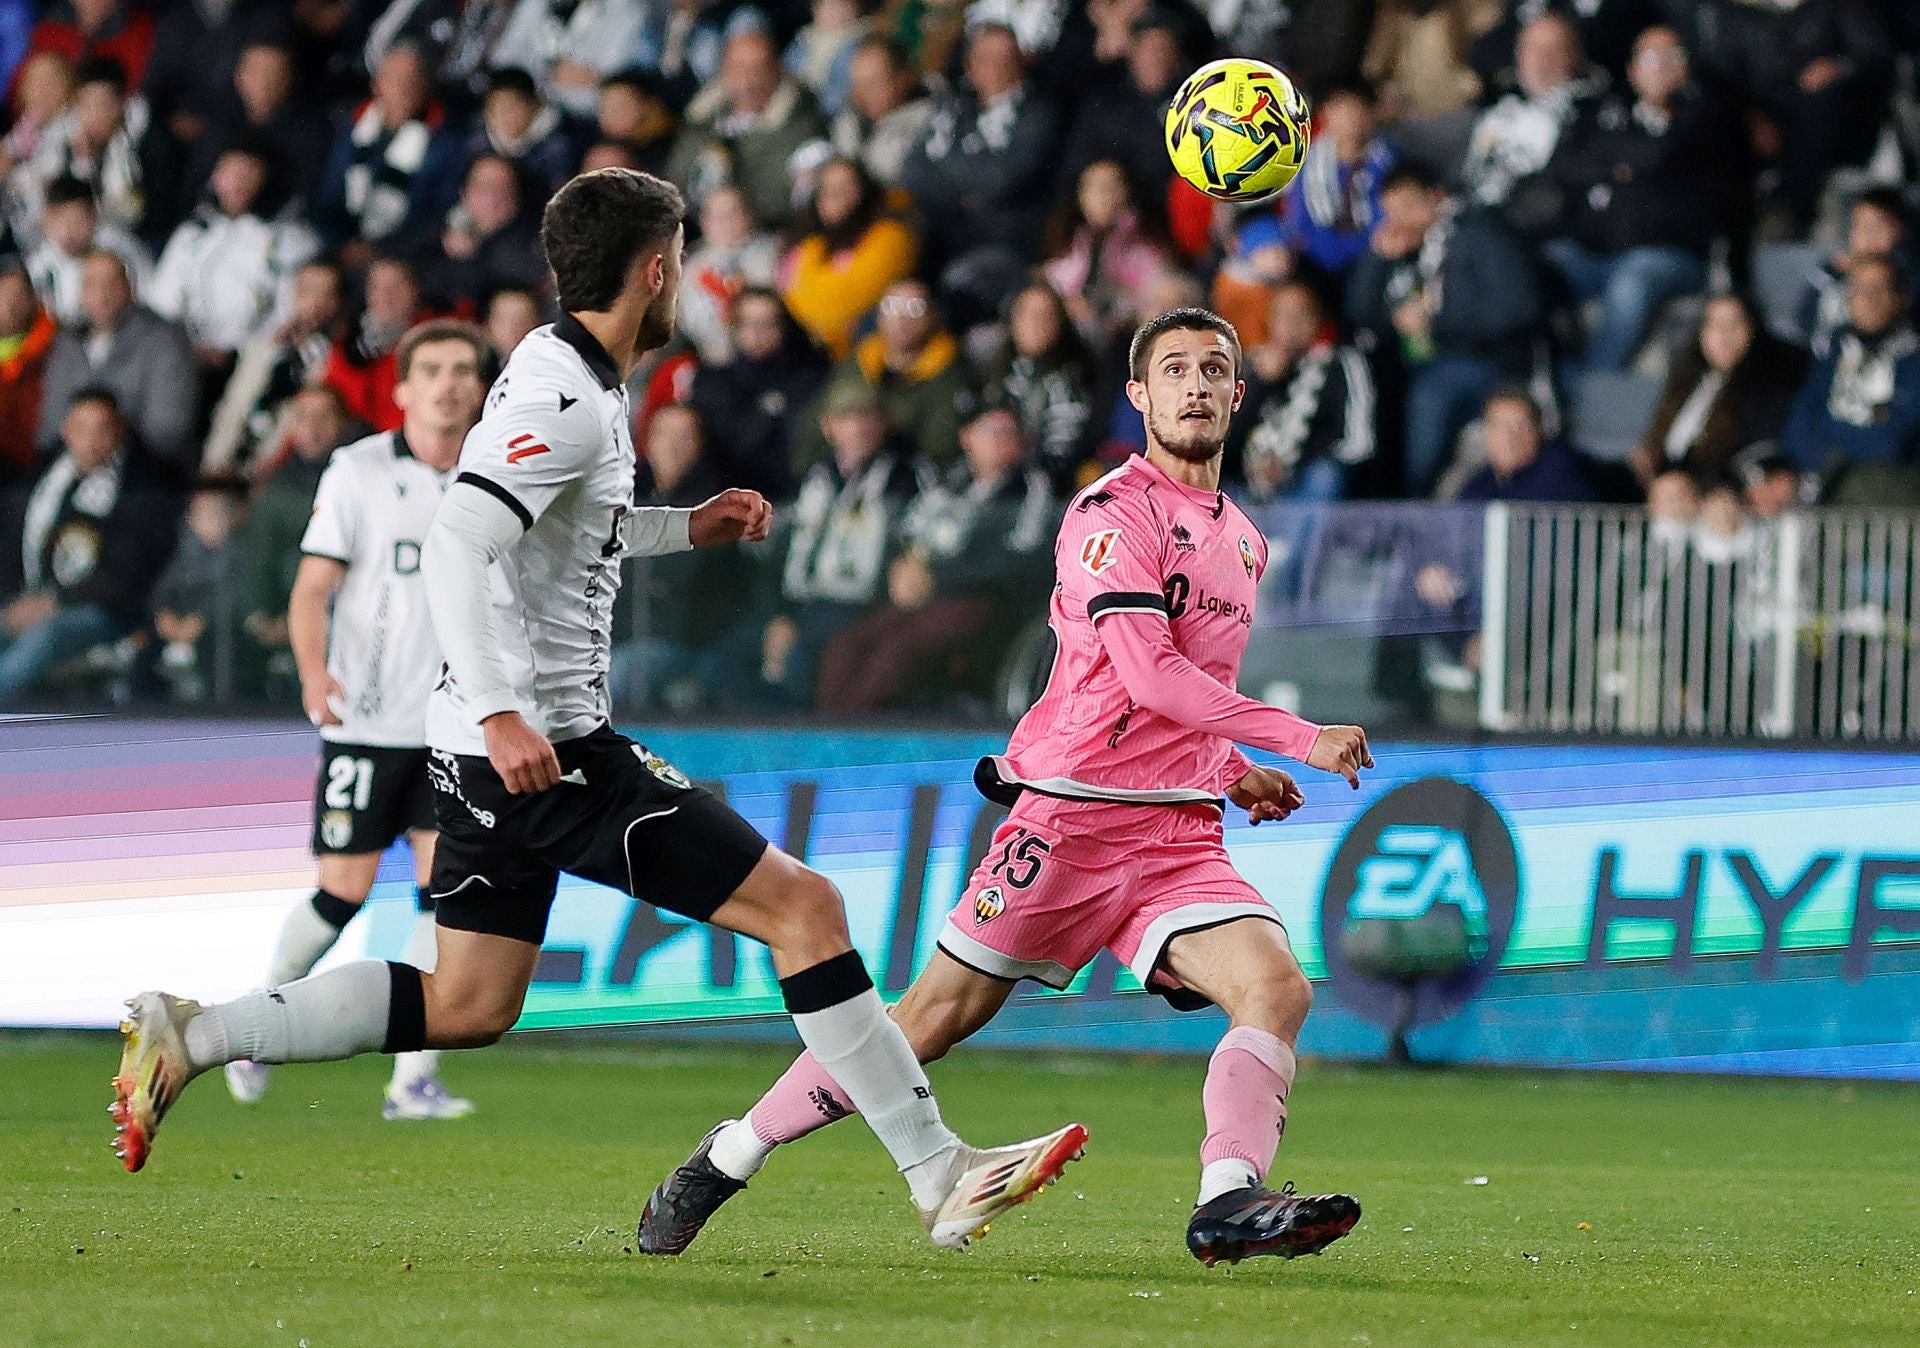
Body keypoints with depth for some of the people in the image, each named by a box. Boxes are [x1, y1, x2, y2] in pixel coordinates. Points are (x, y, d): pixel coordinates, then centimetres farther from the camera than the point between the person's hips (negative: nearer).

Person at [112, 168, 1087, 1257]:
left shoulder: (572, 379, 14)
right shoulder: (565, 398, -16)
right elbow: (454, 545, -27)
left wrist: (684, 528, 24)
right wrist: (502, 711, -33)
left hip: (501, 753, 10)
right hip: (539, 745, -10)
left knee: (469, 1006, 15)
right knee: (802, 904, -9)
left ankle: (190, 1037, 13)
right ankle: (941, 1176, -8)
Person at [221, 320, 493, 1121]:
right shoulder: (357, 471, -3)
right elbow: (312, 588, -5)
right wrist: (314, 671, -22)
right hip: (366, 721, -3)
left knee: (448, 889, -8)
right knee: (344, 893, -3)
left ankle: (413, 1081, -6)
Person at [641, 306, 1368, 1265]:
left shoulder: (1242, 540, 19)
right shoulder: (1114, 512, -8)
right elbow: (1151, 677, -18)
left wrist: (1234, 774, 16)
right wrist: (1298, 738, -17)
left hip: (1181, 830, 7)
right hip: (1073, 814, -7)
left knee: (1278, 988, -18)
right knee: (936, 1016, -4)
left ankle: (1229, 1204, -30)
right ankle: (727, 1159, 9)